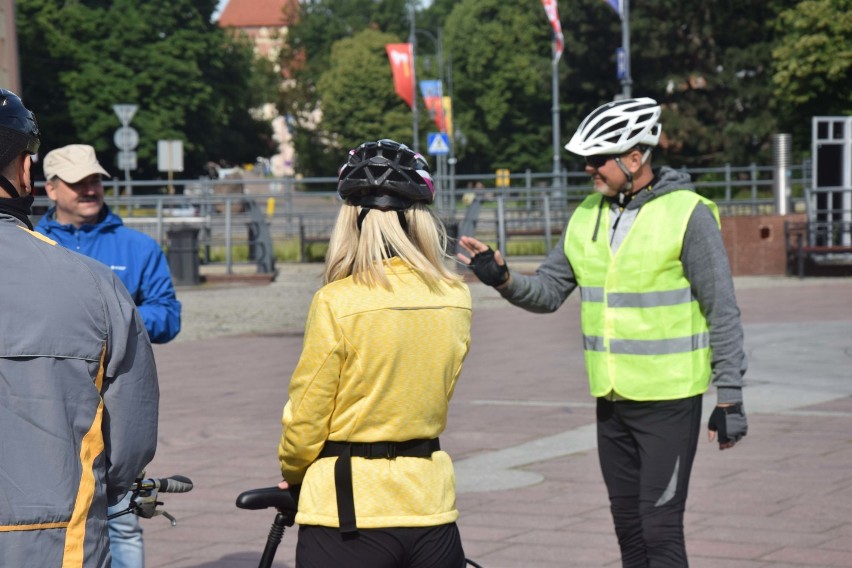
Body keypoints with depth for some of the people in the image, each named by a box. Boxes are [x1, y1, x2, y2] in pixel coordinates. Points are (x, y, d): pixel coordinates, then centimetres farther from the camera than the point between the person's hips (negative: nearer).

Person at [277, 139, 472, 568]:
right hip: (430, 502, 4)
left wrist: (292, 473, 11)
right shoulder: (455, 299, 0)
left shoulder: (337, 304, -13)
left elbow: (304, 420, -5)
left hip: (349, 514, -4)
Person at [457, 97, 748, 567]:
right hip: (611, 400, 7)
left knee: (660, 528, -8)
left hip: (668, 400, -6)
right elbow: (549, 291, 10)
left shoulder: (687, 214, -11)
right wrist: (504, 280, -10)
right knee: (628, 525, 13)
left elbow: (723, 311, -9)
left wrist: (730, 397, -11)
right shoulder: (586, 216, 8)